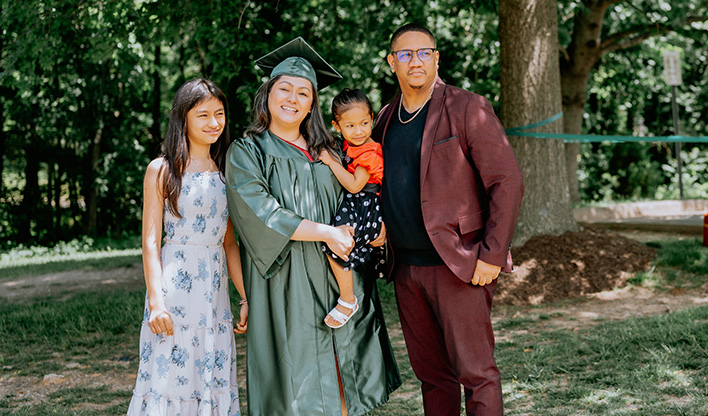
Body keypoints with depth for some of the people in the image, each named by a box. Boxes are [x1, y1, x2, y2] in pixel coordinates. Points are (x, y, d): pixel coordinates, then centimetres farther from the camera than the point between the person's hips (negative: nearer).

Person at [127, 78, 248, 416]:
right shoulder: (161, 170, -1)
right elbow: (150, 241, -5)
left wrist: (246, 297, 9)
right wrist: (156, 302, -15)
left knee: (215, 381, 7)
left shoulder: (224, 172, 13)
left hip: (215, 293, 5)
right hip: (174, 284, -4)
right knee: (170, 375, -2)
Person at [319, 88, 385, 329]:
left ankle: (348, 300, -10)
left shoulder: (370, 153, -20)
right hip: (353, 205, 10)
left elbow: (354, 185, -25)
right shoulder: (349, 146, 7)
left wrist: (331, 162, -23)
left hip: (365, 207, -10)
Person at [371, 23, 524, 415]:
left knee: (475, 372, -4)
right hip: (406, 269, 6)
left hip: (458, 265, -6)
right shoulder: (386, 119, 12)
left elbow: (508, 182, -10)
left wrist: (492, 255, -14)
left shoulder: (467, 109, -7)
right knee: (431, 374, 13)